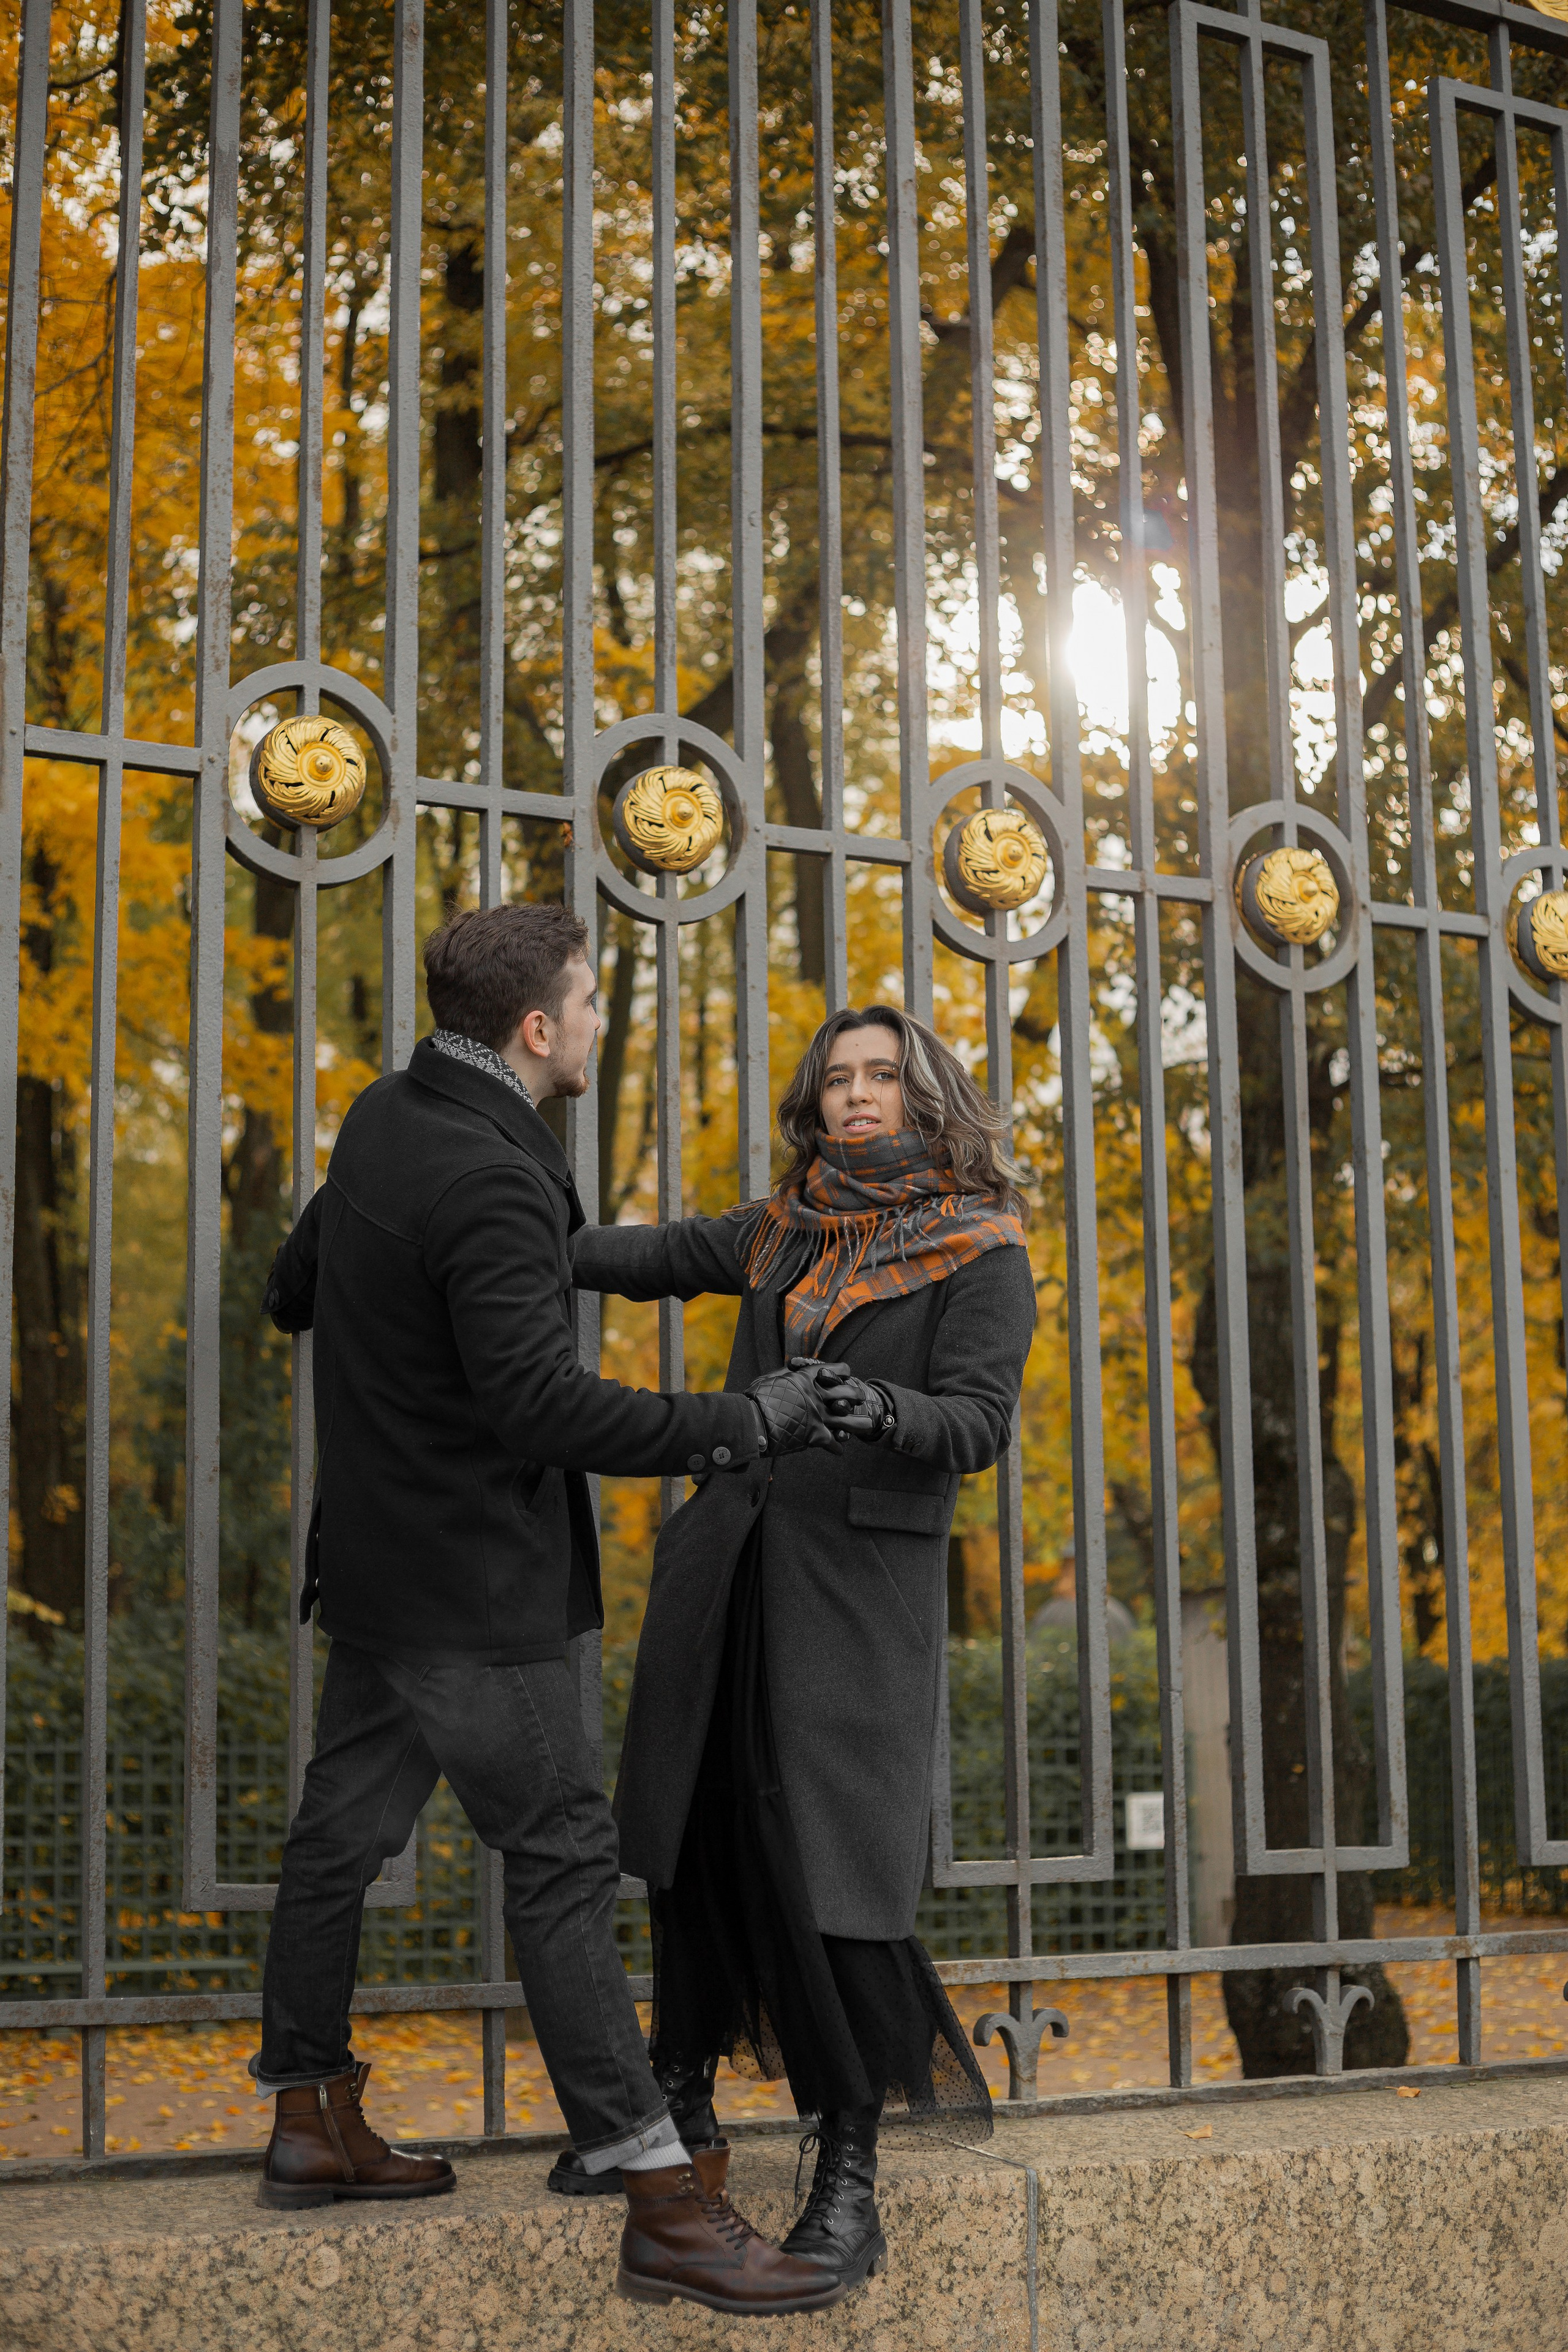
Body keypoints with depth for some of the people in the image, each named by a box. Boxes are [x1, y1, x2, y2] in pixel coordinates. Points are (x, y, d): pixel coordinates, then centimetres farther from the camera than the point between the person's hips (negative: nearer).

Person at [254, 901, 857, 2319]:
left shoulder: (387, 1120, 7)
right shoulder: (491, 1185, -23)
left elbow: (293, 1292, 19)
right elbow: (542, 1404, -30)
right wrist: (740, 1431, -24)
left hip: (378, 1554, 10)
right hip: (473, 1583, -9)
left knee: (344, 1832, 16)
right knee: (561, 1859, -6)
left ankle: (312, 2124, 31)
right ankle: (665, 2207, -2)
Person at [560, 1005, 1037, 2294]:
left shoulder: (982, 1254, -1)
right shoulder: (788, 1229, 14)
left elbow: (978, 1422, -10)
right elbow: (657, 1256, 19)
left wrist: (879, 1410, -31)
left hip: (862, 1577, -5)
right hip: (730, 1561, 5)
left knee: (829, 1864, -10)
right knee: (696, 1834, 11)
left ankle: (851, 2175, 3)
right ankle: (681, 2100, 30)